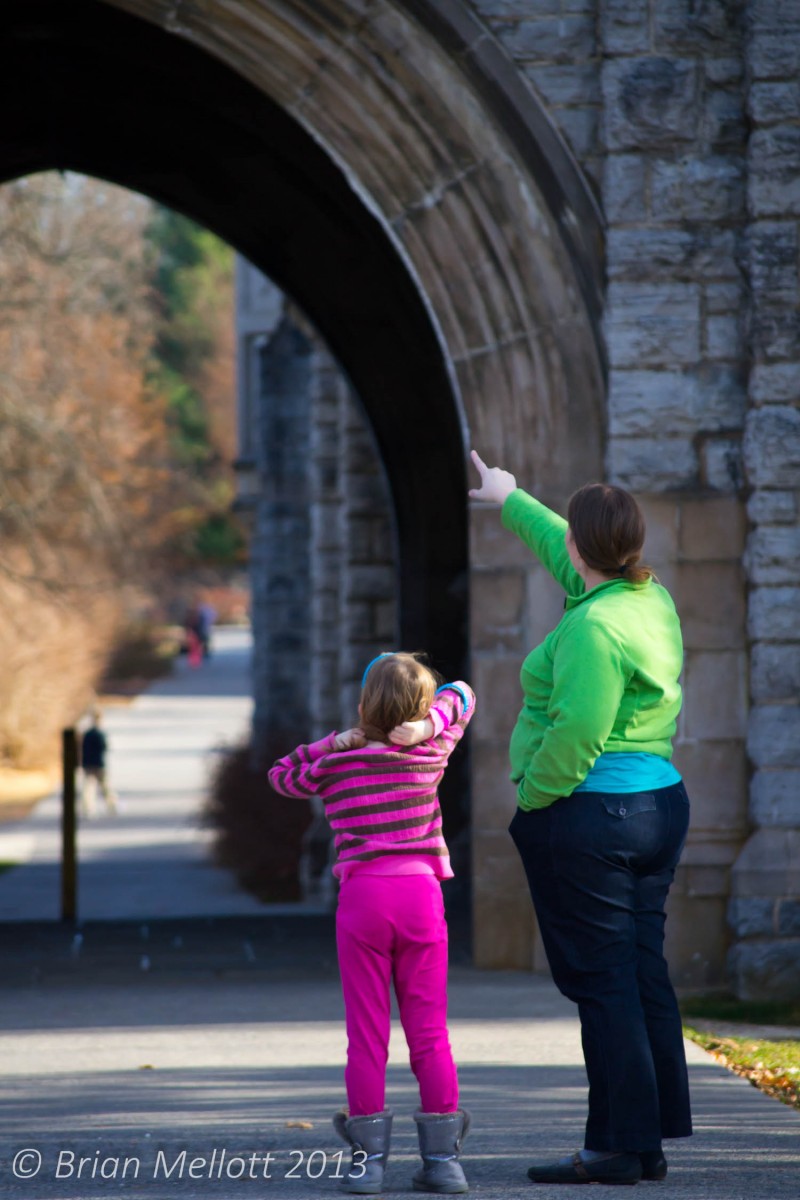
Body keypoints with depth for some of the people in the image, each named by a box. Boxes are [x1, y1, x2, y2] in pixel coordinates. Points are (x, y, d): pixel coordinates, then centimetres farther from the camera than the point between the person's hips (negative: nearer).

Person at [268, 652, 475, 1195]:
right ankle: (443, 1156, 6)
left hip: (362, 896, -1)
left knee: (366, 1033, 2)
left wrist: (332, 745, 18)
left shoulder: (334, 765, 7)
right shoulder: (432, 751, 9)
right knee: (429, 1031, 5)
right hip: (421, 891, 1)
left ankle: (369, 1156, 1)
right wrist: (428, 723, 9)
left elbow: (281, 774, 25)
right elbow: (460, 696, 25)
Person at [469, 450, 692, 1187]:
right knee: (645, 974, 11)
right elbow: (567, 559, 29)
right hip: (660, 802, 9)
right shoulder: (650, 597, 10)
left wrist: (529, 802, -11)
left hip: (589, 816, -9)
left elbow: (577, 733, -25)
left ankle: (619, 1147, -6)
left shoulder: (593, 627, -18)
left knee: (603, 981, -6)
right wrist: (512, 503, 43)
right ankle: (654, 1139, 14)